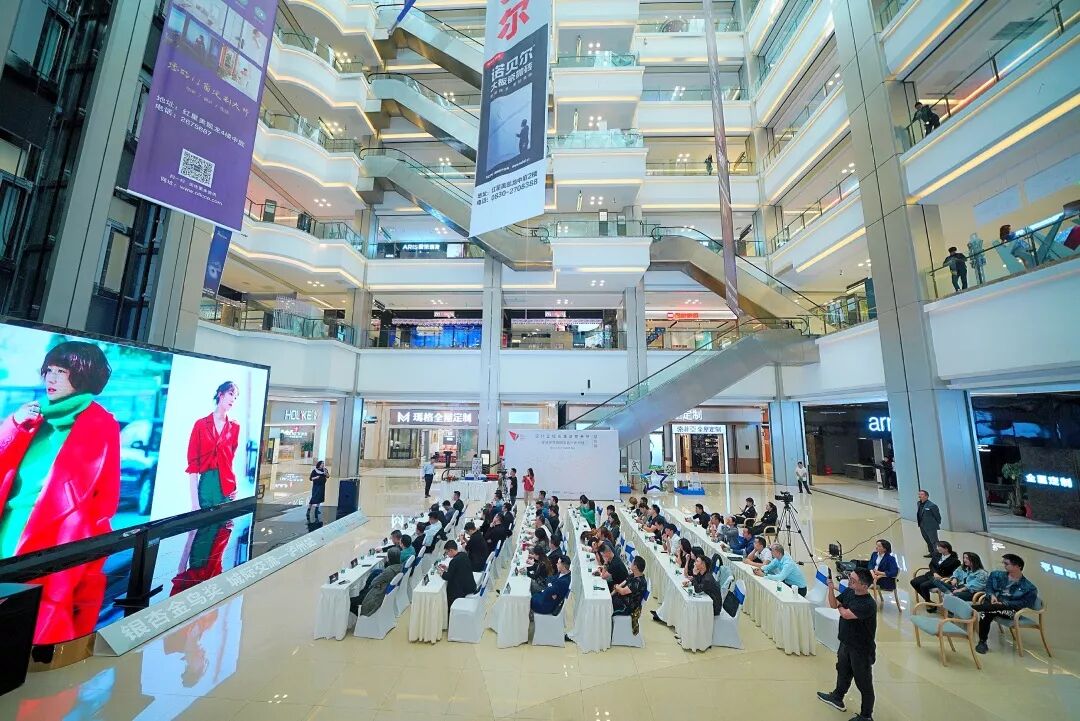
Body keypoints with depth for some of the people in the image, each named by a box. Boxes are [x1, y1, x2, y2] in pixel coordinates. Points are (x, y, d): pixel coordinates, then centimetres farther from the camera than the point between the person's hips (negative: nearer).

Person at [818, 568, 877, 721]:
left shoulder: (868, 604, -31)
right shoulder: (849, 592, -9)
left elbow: (845, 614, -31)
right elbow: (833, 604, -3)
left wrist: (840, 606, -9)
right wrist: (831, 588, -19)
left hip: (861, 649, -7)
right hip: (846, 643, 7)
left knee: (863, 682, 13)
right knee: (842, 672, 26)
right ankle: (837, 698, 47)